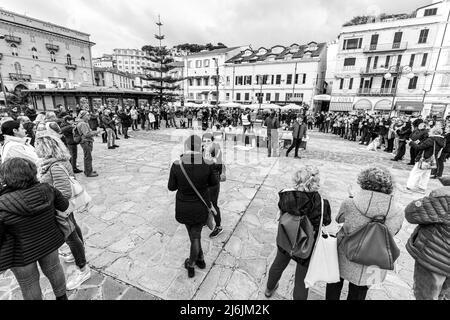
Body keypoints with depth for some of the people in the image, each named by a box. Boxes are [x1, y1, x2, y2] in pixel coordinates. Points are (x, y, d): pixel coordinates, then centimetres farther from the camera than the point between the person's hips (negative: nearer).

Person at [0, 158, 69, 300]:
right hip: (49, 242, 3)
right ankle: (62, 297, 43)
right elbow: (64, 205, -1)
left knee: (29, 282, 19)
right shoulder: (46, 190, -16)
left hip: (22, 253, -3)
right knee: (53, 268, 24)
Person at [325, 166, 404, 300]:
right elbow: (392, 232, 1)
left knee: (334, 290, 28)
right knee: (357, 295, 28)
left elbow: (339, 219, -3)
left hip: (345, 262, -2)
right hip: (371, 271, 2)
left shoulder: (350, 204, -25)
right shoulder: (397, 213, -18)